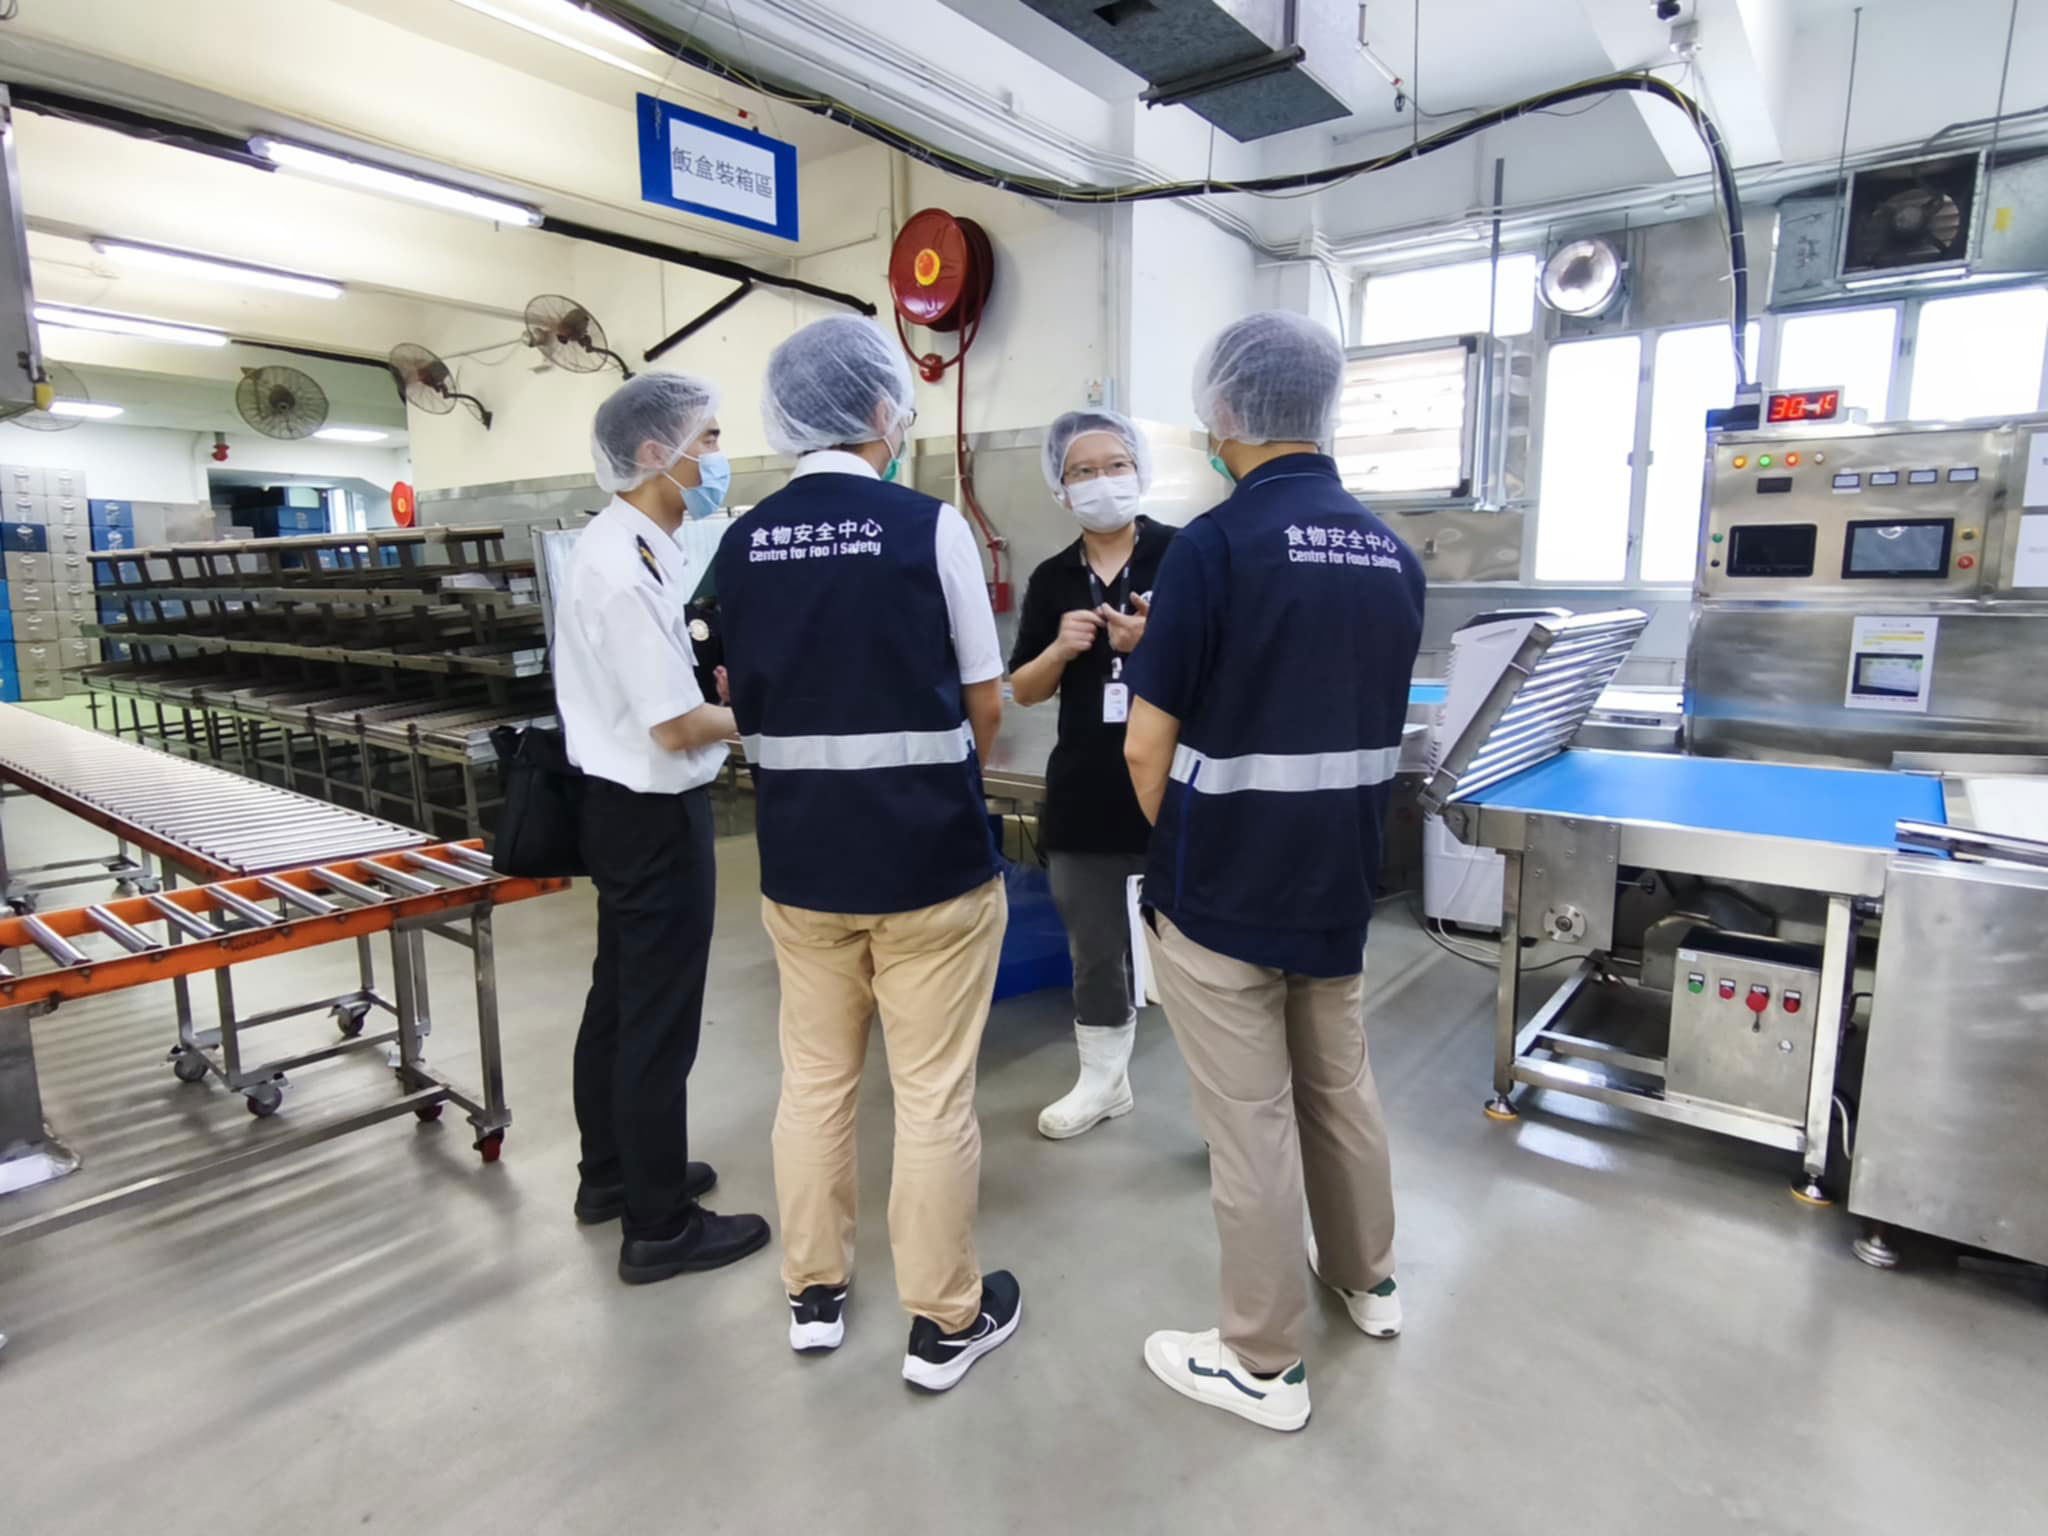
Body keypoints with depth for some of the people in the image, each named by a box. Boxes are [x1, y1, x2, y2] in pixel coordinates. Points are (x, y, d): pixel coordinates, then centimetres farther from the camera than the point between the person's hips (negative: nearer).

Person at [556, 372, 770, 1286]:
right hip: (655, 814, -10)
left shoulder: (621, 547, 8)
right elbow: (677, 728, -24)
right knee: (659, 1020, 3)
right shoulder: (630, 568, -23)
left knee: (617, 1000, 21)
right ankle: (660, 1227, 20)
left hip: (623, 804, 10)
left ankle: (612, 1176, 40)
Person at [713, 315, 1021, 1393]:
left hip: (799, 852, 5)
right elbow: (984, 704, -4)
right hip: (929, 853, -4)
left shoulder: (742, 543, 1)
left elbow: (749, 706, 9)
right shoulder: (928, 526, -12)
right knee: (933, 1092, 8)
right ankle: (944, 1321, 25)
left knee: (813, 1078, 18)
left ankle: (814, 1295, 35)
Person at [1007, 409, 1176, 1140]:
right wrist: (1062, 648, -10)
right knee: (1095, 946, 16)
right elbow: (1022, 690, 9)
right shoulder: (1051, 579, 7)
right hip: (1085, 788, 4)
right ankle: (1104, 1079, 36)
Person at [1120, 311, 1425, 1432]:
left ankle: (1264, 1365, 24)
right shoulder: (1394, 556, 3)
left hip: (1223, 894, -6)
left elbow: (1148, 748, -14)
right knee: (1341, 1086, 24)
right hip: (1341, 884, 7)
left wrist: (1182, 854, 3)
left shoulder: (1216, 544, -18)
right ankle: (1366, 1278, 45)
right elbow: (1370, 725, 12)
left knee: (1251, 1124, 6)